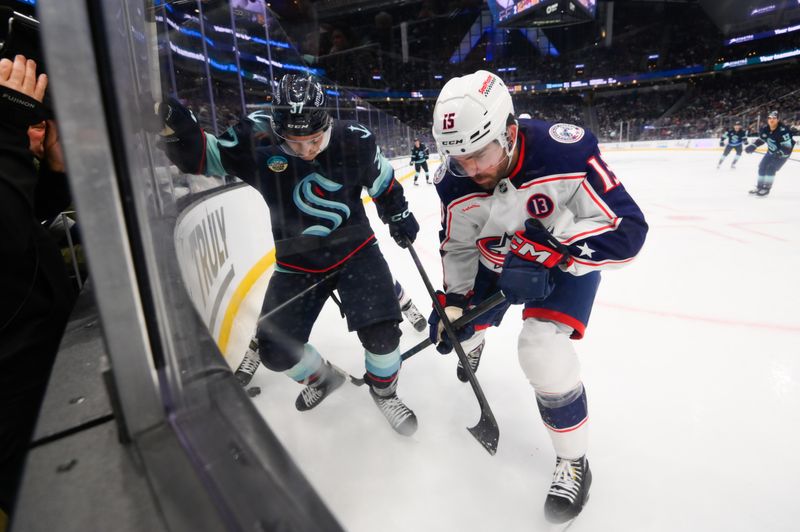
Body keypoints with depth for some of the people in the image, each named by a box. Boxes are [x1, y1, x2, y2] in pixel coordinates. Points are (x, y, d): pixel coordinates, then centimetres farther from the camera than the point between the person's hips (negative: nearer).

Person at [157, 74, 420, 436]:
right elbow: (199, 156, -14)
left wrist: (398, 215, 8)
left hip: (355, 250, -1)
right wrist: (176, 128, -34)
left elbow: (382, 180, 2)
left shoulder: (354, 141, -15)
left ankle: (383, 389, 19)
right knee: (277, 350, 2)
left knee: (381, 332, -16)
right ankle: (321, 378, 36)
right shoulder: (256, 145, -17)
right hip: (297, 263, 2)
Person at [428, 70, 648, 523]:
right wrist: (453, 304, -10)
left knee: (543, 351, -22)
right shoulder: (455, 181, -20)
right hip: (495, 260, 5)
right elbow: (458, 246, -5)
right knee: (456, 331, 8)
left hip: (567, 259, -4)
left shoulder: (566, 152, -34)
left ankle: (574, 461, 5)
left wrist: (550, 258, -40)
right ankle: (473, 337, 52)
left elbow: (626, 228, -31)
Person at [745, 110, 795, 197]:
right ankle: (759, 186, 17)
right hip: (772, 151, 7)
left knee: (771, 168, -18)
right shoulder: (765, 129, -10)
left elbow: (787, 147, -31)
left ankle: (766, 188, -12)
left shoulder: (783, 130, -31)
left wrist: (779, 153, -46)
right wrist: (752, 146, -3)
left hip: (783, 153, -7)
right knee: (762, 167, 5)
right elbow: (760, 139, 10)